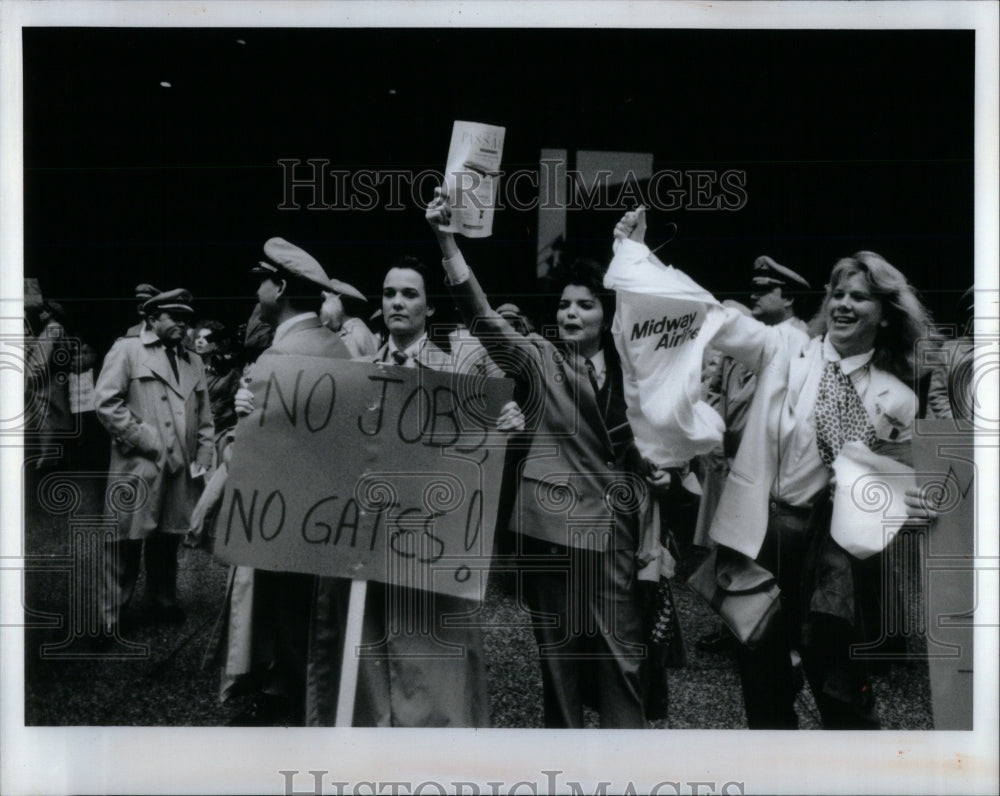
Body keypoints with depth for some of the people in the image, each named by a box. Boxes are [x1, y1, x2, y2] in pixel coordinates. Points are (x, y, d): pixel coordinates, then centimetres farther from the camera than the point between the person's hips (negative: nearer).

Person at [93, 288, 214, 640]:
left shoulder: (194, 362, 18)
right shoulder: (126, 350, 1)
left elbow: (204, 417, 17)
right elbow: (106, 401, -9)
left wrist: (202, 462, 7)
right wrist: (143, 439, -12)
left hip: (180, 468, 5)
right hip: (138, 466, -5)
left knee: (168, 539, 13)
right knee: (127, 541, -3)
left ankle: (162, 601, 29)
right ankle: (111, 618, 5)